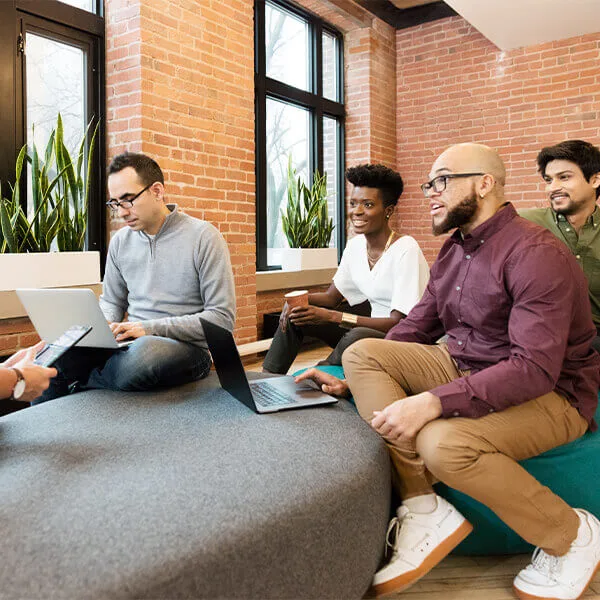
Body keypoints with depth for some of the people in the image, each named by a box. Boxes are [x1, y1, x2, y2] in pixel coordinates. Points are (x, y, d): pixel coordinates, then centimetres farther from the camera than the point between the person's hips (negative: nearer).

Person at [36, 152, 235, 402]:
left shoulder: (203, 236, -7)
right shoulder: (120, 240, 11)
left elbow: (222, 318, -11)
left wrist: (150, 328, -17)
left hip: (187, 347, -4)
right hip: (132, 343, 4)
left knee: (143, 352, -38)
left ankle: (81, 381, -8)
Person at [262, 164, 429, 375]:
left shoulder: (405, 250, -18)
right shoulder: (355, 246, 5)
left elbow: (399, 323, -22)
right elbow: (332, 297, 12)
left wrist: (332, 317, -29)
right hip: (374, 332, 7)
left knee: (357, 336, -38)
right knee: (295, 312, 2)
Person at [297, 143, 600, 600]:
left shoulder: (536, 253, -19)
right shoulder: (454, 250, 8)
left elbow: (535, 368, -28)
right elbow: (416, 328, 10)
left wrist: (432, 402, -35)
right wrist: (353, 383, 1)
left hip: (549, 392, -8)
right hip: (463, 368, 8)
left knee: (443, 442, -36)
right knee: (363, 352, -10)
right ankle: (424, 511, -12)